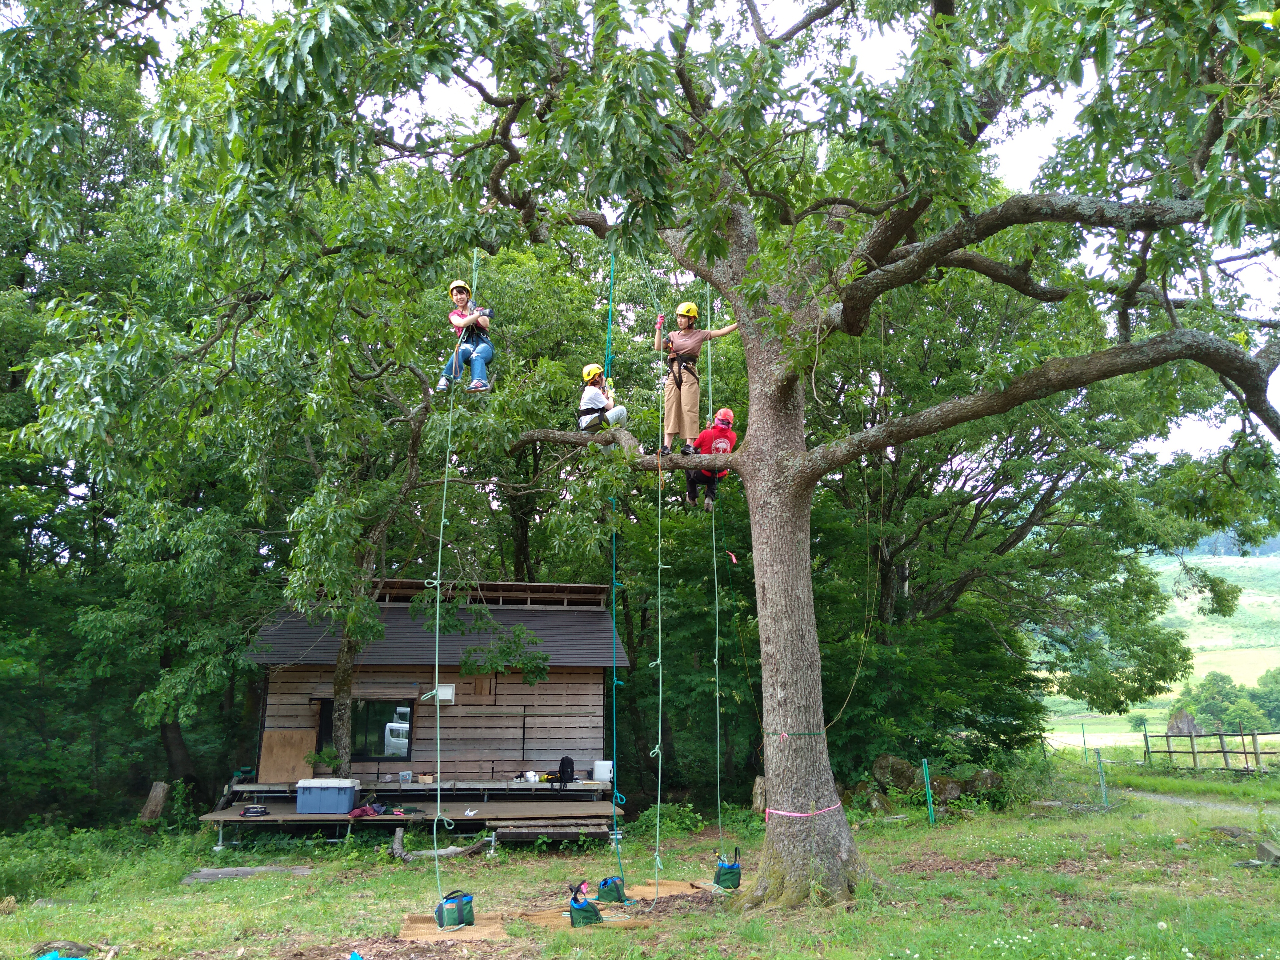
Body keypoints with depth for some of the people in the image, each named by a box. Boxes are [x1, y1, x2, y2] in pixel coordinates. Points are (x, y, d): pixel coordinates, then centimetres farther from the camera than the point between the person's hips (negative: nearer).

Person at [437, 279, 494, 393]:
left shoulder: (478, 310, 22)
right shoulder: (454, 315, 19)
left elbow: (486, 324, 0)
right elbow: (462, 323, -6)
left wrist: (474, 310, 4)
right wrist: (480, 314, -14)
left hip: (484, 343, 0)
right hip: (468, 344, 0)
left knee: (476, 355, -38)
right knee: (460, 350, -38)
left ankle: (480, 382, -62)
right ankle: (446, 378, -47)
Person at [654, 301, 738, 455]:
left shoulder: (700, 335, 9)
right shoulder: (673, 335, 17)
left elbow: (722, 332, 5)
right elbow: (658, 347, 5)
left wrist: (739, 323, -1)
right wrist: (659, 327, 4)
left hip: (689, 374, -3)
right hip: (673, 373, 3)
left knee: (689, 408, -8)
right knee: (670, 408, -4)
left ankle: (689, 444, -7)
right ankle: (667, 445, -6)